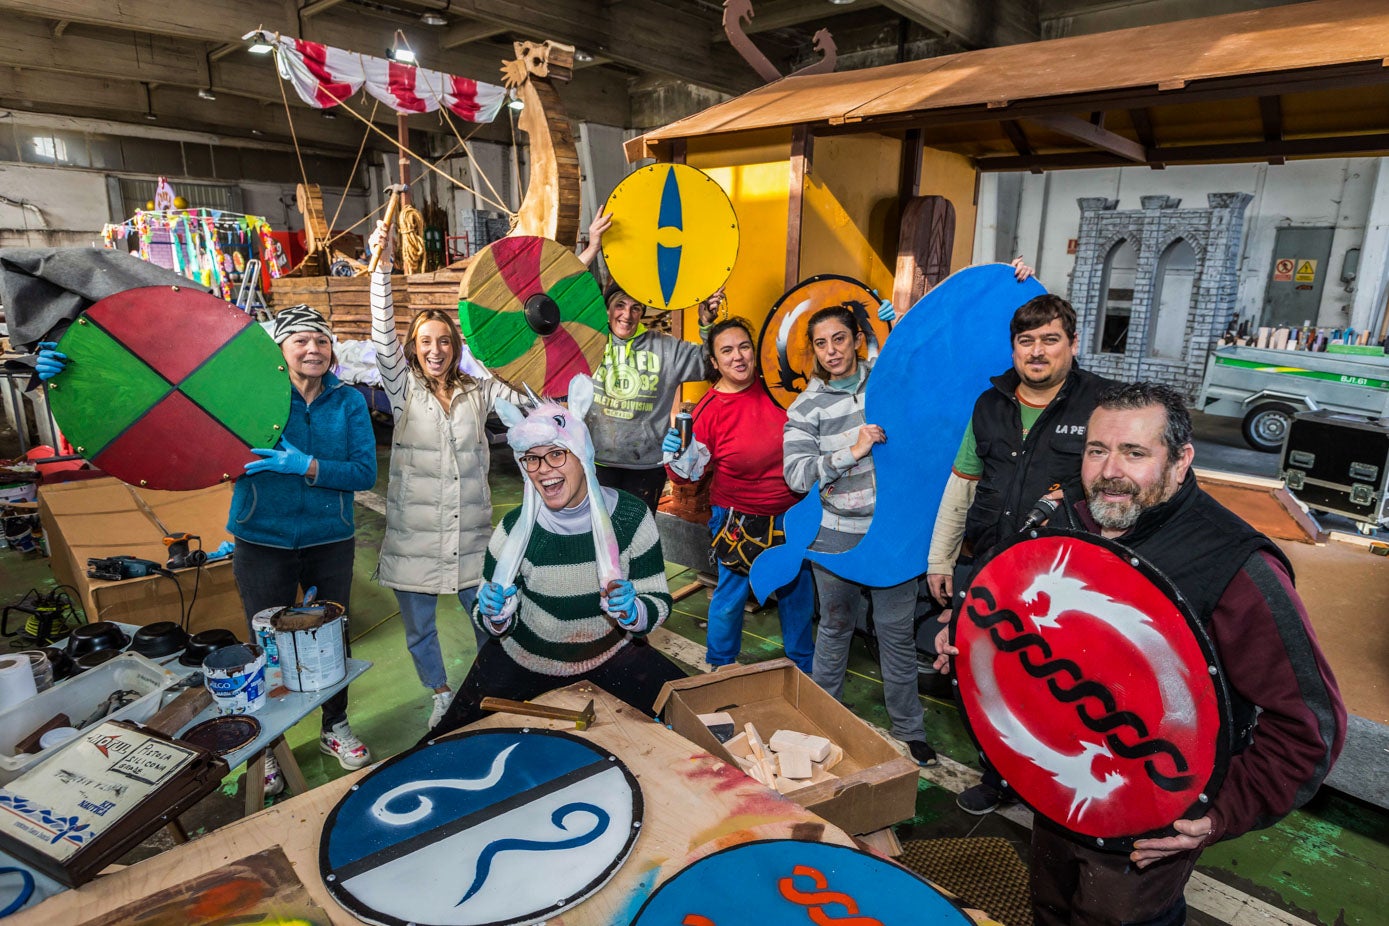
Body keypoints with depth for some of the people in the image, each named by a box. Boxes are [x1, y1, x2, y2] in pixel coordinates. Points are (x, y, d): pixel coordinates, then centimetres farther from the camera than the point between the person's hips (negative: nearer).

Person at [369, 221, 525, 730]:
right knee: (419, 627, 15)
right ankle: (441, 694, 40)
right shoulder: (405, 391, -1)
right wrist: (382, 268, -25)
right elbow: (383, 339, -15)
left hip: (470, 533, 1)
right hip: (414, 535, 0)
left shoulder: (478, 392, 4)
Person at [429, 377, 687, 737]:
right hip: (523, 660, 0)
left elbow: (659, 602, -13)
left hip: (609, 654, 1)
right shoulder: (515, 529, -19)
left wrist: (632, 612, -34)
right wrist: (496, 616, -30)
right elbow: (494, 625, -7)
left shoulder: (630, 516, -19)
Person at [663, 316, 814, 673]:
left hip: (791, 513, 4)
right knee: (731, 595, 9)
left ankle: (803, 664, 42)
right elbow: (690, 473, -9)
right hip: (738, 520, -3)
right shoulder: (709, 410, -14)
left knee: (798, 590, 19)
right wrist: (675, 457, -31)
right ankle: (720, 670, 35)